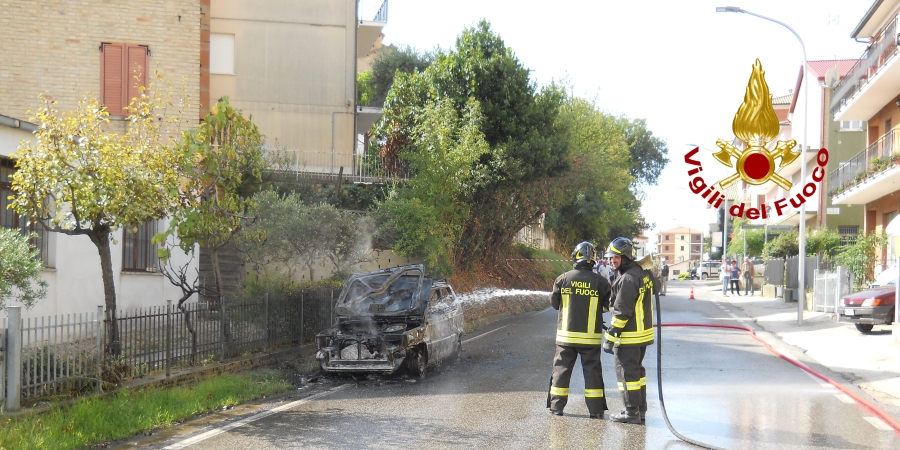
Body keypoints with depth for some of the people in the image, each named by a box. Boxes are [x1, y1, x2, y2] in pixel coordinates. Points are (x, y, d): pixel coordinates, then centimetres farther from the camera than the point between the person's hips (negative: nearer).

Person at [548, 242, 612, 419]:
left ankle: (556, 406, 13)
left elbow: (554, 303, 5)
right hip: (591, 337, -1)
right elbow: (610, 305, 0)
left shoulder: (563, 279, -6)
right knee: (592, 371, 7)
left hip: (566, 334, 1)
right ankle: (595, 409, 8)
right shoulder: (600, 282, -8)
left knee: (561, 369, 10)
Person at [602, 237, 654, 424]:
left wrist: (610, 337, -17)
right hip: (644, 332, 10)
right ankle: (640, 409, 26)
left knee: (626, 372, -1)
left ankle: (632, 412, 4)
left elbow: (621, 312, -22)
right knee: (637, 370, 18)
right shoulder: (644, 273, 9)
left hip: (629, 337, -10)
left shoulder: (627, 279, -20)